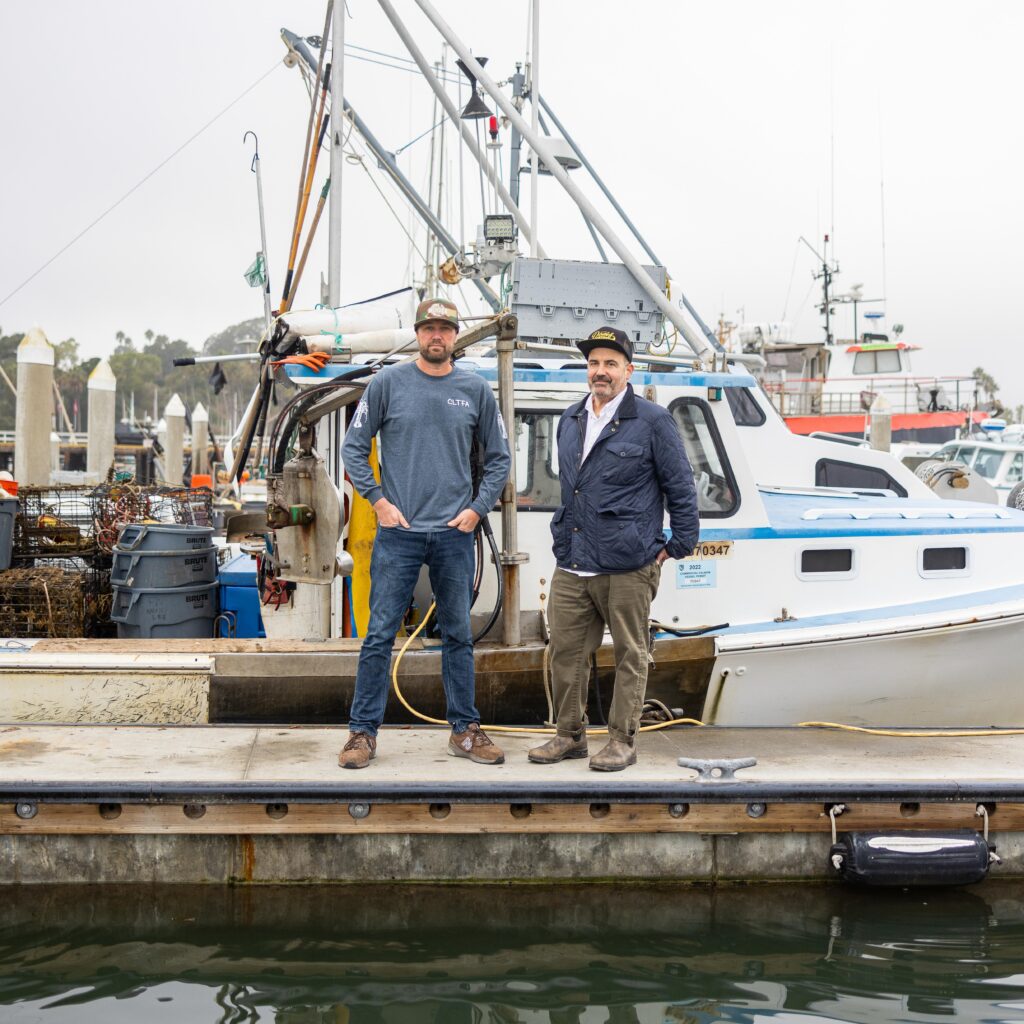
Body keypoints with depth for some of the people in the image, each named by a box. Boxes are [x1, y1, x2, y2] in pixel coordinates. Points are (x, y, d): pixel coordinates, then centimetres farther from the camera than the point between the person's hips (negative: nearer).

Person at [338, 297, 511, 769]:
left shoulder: (476, 390, 6)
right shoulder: (388, 383, 1)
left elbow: (498, 458, 13)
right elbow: (354, 447, 4)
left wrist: (477, 508, 2)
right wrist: (378, 501, -4)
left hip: (454, 534, 2)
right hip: (398, 531, -2)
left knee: (458, 636, 10)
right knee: (379, 635, -2)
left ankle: (465, 730, 19)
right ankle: (363, 732, 6)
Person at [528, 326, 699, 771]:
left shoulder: (652, 420, -3)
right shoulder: (571, 420, 14)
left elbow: (680, 485, 0)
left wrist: (679, 545, -1)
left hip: (628, 567, -5)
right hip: (571, 567, 6)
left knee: (629, 655, 3)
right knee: (566, 652, 7)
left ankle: (622, 741, 13)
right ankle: (570, 735, 21)